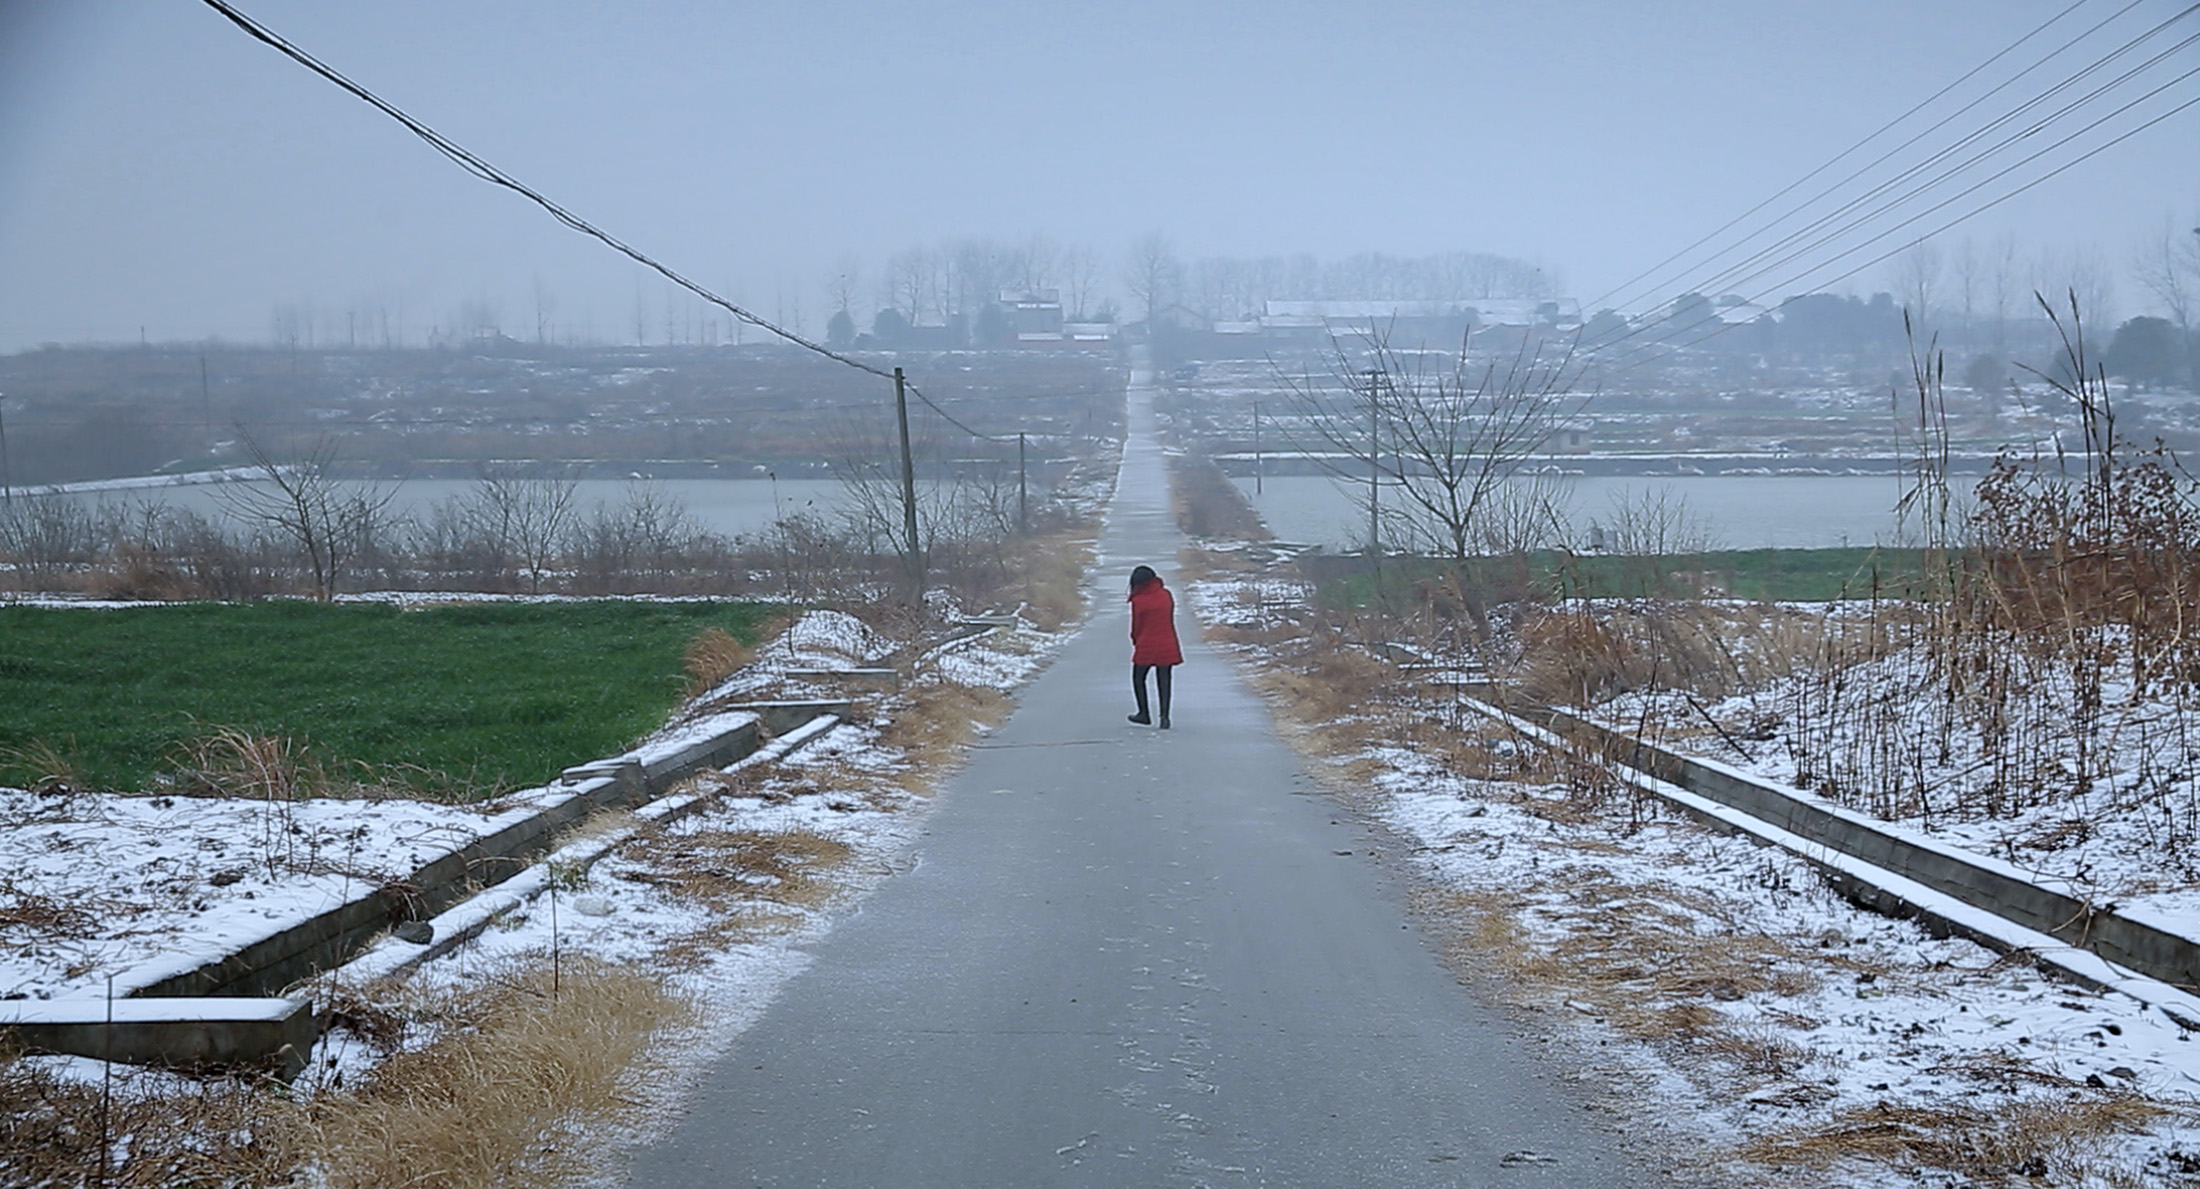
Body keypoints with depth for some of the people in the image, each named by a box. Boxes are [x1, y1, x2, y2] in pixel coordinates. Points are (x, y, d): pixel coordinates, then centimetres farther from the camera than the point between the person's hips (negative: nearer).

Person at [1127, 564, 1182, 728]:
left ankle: (1144, 714, 17)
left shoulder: (1138, 601, -14)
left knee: (1138, 678, 15)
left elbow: (1136, 627, -6)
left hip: (1146, 646, -4)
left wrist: (1135, 641, 14)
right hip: (1167, 645, 4)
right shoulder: (1166, 595, -1)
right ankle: (1164, 716, -1)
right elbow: (1170, 618, 8)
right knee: (1164, 680, 7)